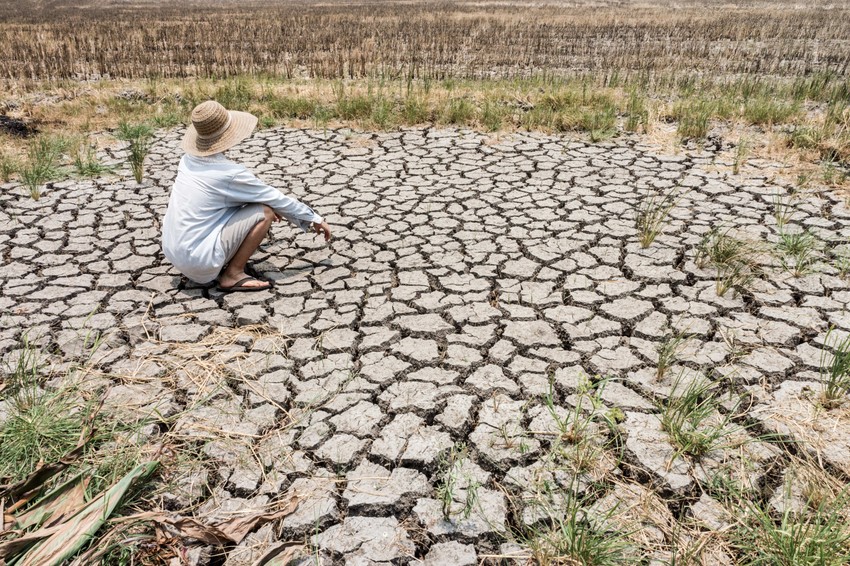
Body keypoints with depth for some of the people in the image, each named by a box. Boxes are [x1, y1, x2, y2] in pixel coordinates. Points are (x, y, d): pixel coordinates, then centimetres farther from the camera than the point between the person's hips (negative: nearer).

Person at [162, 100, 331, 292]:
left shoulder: (189, 160, 5)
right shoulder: (230, 173, -17)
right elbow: (277, 199, -5)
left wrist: (267, 203, 29)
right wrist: (315, 219, 7)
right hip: (198, 260, -8)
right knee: (265, 212, -8)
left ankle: (223, 263, 13)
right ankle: (233, 275, -4)